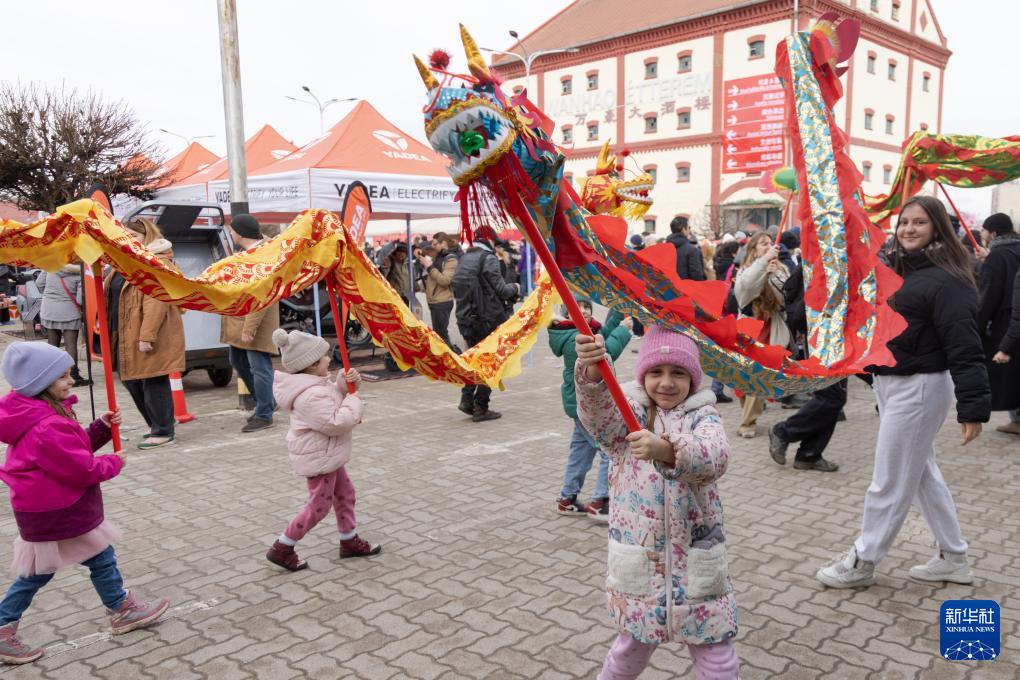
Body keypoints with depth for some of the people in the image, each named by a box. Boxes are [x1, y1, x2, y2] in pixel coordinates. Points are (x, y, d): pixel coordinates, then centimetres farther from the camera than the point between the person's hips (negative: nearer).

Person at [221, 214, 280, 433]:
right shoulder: (247, 252, 15)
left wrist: (250, 327, -27)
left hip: (255, 324, -11)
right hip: (239, 322, 11)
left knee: (259, 368, -4)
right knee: (238, 362, 18)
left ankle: (264, 415, 6)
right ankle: (266, 402, 29)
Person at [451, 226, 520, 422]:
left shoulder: (463, 260, 11)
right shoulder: (488, 258, -11)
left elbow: (457, 291, 13)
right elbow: (501, 290, -13)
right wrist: (514, 288, 6)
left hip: (465, 320, 7)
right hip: (488, 320, -7)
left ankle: (467, 398, 8)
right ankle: (481, 407, 3)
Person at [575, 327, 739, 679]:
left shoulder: (703, 416, -4)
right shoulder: (627, 413, -2)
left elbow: (714, 457, -26)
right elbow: (597, 412, -26)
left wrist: (668, 451, -46)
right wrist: (591, 373, -48)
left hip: (696, 557, 0)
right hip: (638, 554, 0)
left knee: (715, 651, 9)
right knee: (635, 644, 18)